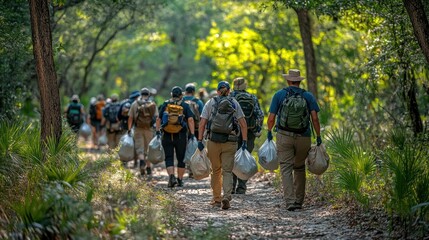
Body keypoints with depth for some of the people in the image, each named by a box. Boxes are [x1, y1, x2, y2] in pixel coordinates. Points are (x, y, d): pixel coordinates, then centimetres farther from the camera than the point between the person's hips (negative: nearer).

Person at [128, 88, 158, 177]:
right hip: (149, 130, 1)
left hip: (138, 129, -1)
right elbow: (156, 117, -5)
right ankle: (148, 168, 14)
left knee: (139, 148, 1)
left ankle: (142, 160, -28)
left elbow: (130, 118, -1)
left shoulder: (134, 104, 3)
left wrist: (129, 129, 2)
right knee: (148, 148, 11)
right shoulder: (153, 104, 2)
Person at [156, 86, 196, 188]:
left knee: (169, 158, 3)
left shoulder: (165, 105, 6)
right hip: (181, 136, -1)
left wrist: (157, 131, 11)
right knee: (181, 158, 11)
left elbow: (158, 119, 6)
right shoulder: (185, 106, 1)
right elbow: (190, 120, -8)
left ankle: (171, 176, -17)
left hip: (167, 136, 1)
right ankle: (180, 180, 14)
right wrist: (192, 134, -7)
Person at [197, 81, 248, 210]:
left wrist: (200, 140, -1)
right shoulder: (234, 103, 6)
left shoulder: (210, 103, 5)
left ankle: (216, 199, 22)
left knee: (216, 170, 14)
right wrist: (244, 141, 2)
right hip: (230, 141, 0)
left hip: (213, 141, 0)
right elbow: (243, 124, 1)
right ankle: (226, 197, -17)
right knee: (227, 171, 2)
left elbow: (202, 123, -2)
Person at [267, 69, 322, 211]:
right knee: (300, 168, 18)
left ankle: (290, 201, -14)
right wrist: (318, 136, 4)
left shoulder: (279, 95, 2)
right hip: (303, 137, 2)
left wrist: (269, 132, 16)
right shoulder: (308, 96, 5)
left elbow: (271, 118, -1)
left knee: (286, 169, -2)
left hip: (284, 136, -2)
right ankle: (299, 201, 21)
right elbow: (315, 118, -4)